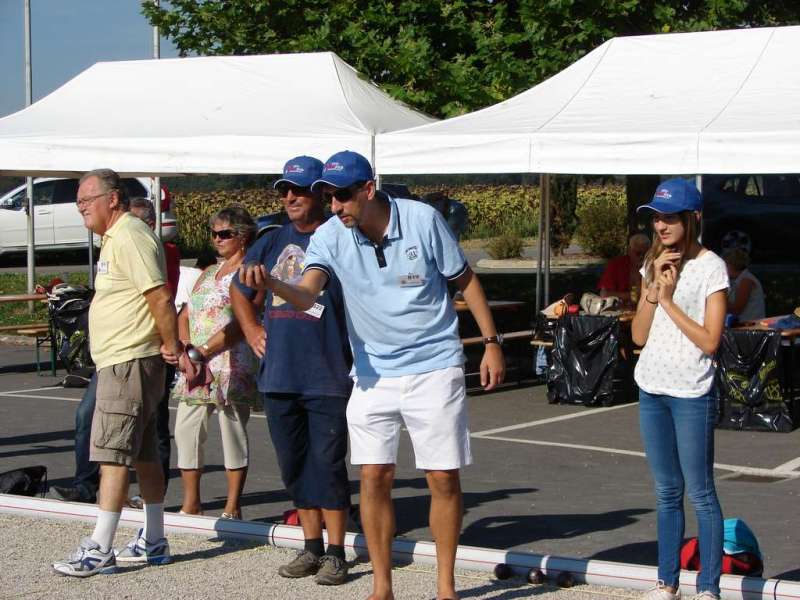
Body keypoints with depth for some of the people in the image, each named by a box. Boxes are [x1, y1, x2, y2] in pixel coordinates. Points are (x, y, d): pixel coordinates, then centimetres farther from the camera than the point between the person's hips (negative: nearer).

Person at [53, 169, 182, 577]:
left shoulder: (129, 238, -16)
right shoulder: (116, 238, 18)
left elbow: (160, 296, -22)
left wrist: (171, 345, -15)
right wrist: (168, 346, 16)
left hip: (129, 363, -11)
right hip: (122, 362, 11)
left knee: (112, 454, -11)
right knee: (143, 454, 14)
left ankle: (99, 549, -10)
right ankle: (153, 542, 20)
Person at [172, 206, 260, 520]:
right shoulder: (209, 273, 21)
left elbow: (241, 324, -14)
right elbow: (185, 316, 14)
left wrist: (202, 352, -16)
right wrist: (185, 351, -5)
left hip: (231, 368, -7)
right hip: (195, 366, 7)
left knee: (233, 433, -3)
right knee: (186, 431, 4)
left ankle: (232, 507, 2)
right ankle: (191, 504, 12)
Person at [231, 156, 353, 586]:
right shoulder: (272, 243, 12)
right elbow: (238, 289, 28)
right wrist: (251, 329, 15)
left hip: (328, 376, -6)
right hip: (279, 374, 6)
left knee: (328, 464, -3)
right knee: (293, 464, 11)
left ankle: (335, 554, 5)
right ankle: (311, 547, 21)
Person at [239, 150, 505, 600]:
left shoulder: (423, 220, -11)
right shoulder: (330, 237, -6)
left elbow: (465, 279, 0)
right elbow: (307, 296, -21)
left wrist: (492, 342, 0)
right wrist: (272, 284, -42)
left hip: (434, 368, -2)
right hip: (373, 373, 2)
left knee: (444, 478, 0)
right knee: (374, 477, 0)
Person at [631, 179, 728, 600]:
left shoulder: (710, 267, -8)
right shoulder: (653, 265, 10)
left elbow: (710, 341, -14)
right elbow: (639, 335, 3)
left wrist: (669, 301, -14)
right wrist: (653, 288, -8)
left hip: (691, 394, -6)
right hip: (651, 390, 6)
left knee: (700, 493, -3)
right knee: (666, 493, 13)